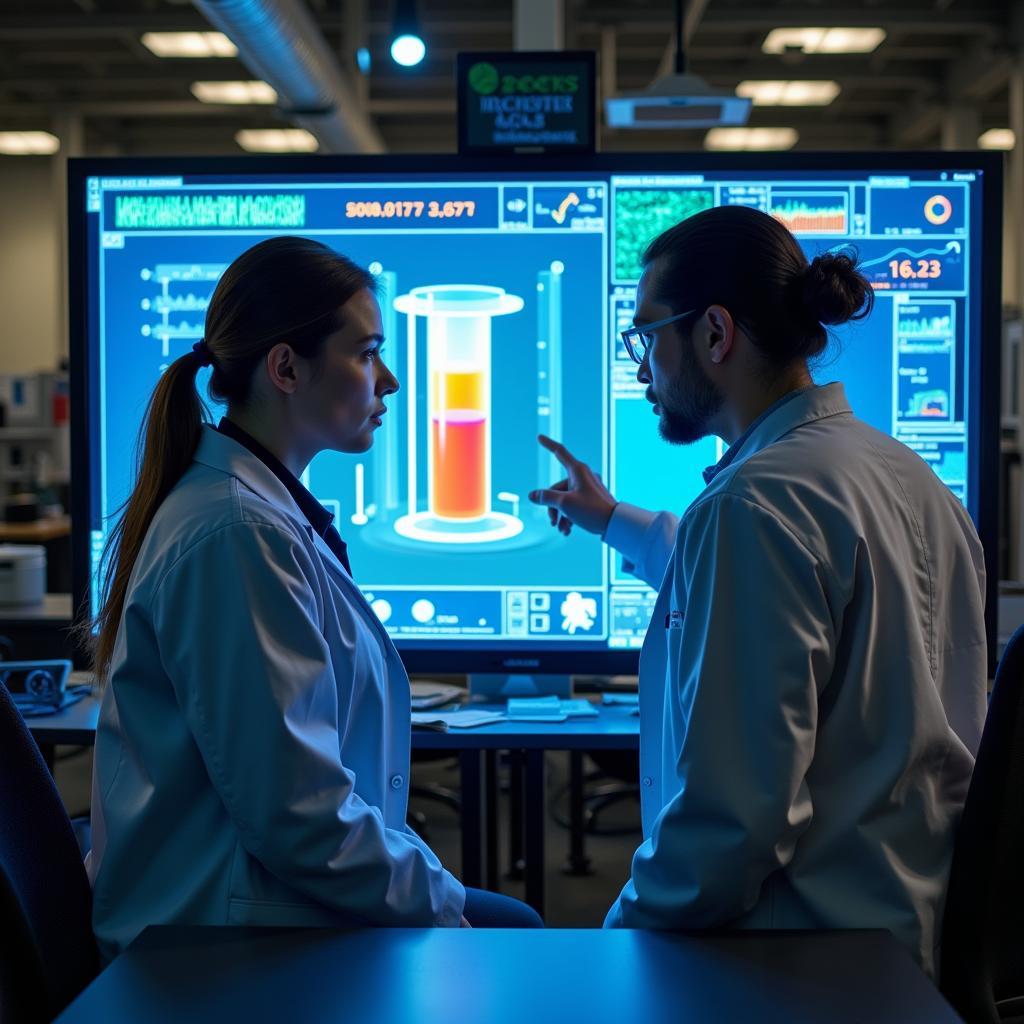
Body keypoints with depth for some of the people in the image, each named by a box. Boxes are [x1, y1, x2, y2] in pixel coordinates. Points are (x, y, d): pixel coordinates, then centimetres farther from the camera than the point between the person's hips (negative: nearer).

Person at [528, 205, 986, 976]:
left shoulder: (755, 503, -20)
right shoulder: (913, 478, 11)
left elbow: (736, 804, -26)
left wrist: (628, 931, -13)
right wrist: (615, 522, 44)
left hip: (802, 952, -10)